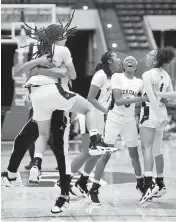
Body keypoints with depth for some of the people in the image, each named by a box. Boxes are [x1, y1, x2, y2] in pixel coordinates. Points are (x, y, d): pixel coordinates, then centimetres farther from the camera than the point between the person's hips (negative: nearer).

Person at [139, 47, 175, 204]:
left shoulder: (147, 75, -10)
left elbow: (152, 98, -17)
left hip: (150, 112, -8)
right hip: (162, 114, 8)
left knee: (147, 149, -14)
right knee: (157, 150, 17)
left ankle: (149, 184, -28)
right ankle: (160, 184, 24)